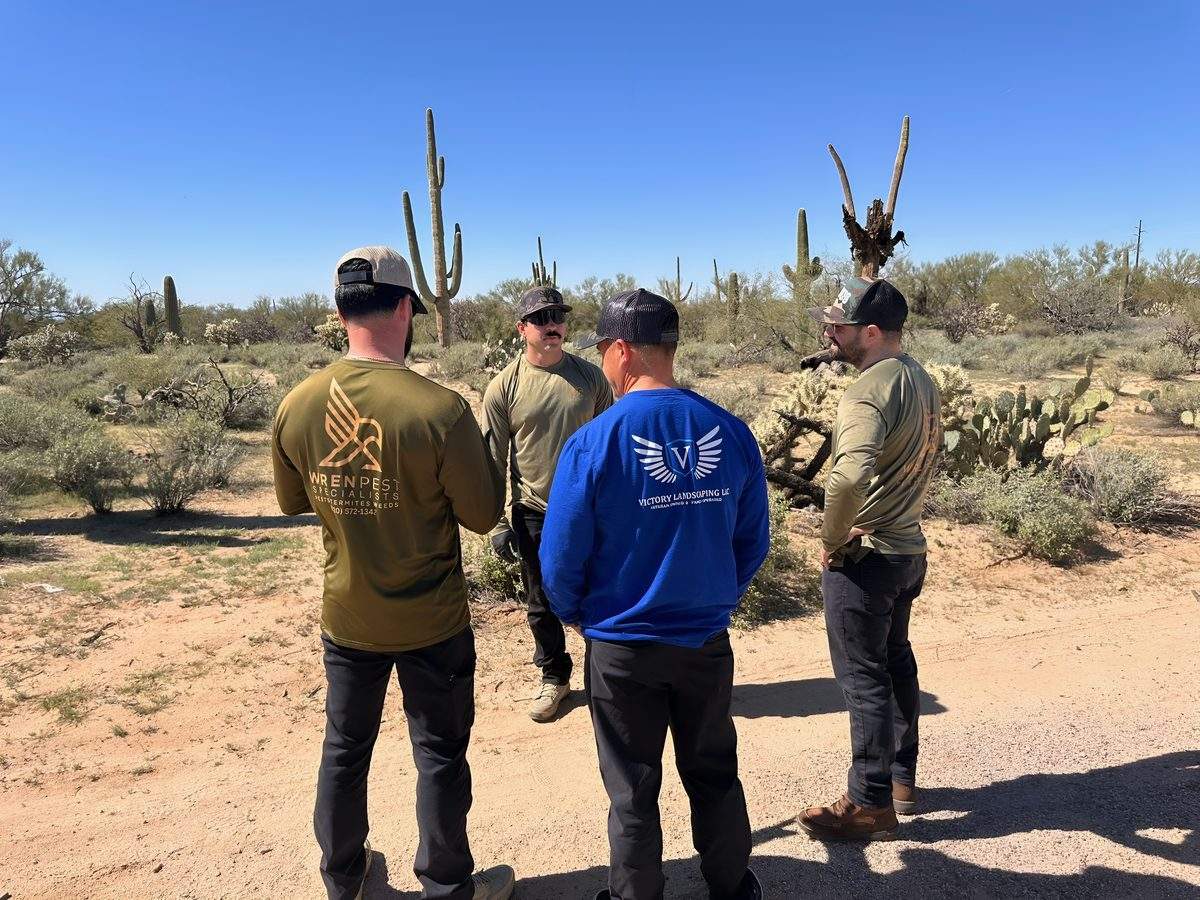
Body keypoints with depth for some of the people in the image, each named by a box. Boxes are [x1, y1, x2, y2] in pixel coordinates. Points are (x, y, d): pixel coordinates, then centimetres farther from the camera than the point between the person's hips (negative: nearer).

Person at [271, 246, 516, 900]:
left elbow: (291, 501, 6)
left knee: (344, 749, 22)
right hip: (432, 622, -4)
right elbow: (483, 514, -14)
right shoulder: (440, 410, -25)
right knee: (440, 754, 15)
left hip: (346, 618, 4)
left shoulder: (296, 406, -10)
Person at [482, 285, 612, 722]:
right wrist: (496, 523, -5)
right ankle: (554, 678, 35)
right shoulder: (504, 387, -5)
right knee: (542, 606, 14)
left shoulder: (590, 376, -1)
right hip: (535, 516, 0)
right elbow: (493, 461, -3)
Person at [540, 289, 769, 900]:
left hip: (622, 650, -3)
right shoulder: (731, 432, -9)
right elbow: (753, 542, 0)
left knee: (633, 792, 16)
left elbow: (560, 557, -12)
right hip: (708, 642, 4)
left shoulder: (593, 443, -19)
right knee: (715, 776, 23)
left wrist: (574, 615, 7)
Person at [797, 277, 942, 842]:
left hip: (863, 557, -9)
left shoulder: (868, 391, -23)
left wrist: (830, 539, -24)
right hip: (908, 547, 10)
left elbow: (850, 476, -40)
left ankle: (870, 804, 17)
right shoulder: (921, 380, 8)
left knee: (863, 678, 3)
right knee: (896, 663, 21)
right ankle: (903, 778, 37)